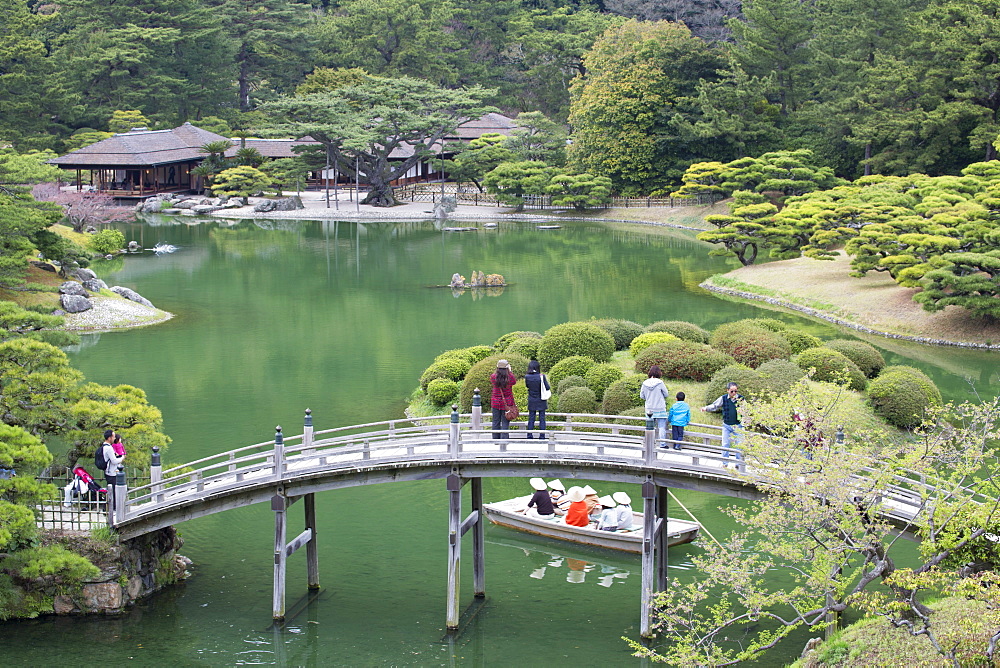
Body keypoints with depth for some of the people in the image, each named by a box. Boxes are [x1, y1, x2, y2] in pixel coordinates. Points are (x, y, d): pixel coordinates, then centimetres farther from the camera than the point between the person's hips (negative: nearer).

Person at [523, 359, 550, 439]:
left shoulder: (527, 377, -8)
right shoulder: (541, 376, -15)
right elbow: (547, 387, -10)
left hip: (532, 401, 2)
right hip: (541, 401, -2)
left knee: (531, 418, 10)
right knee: (542, 418, 6)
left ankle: (529, 436, 10)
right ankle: (542, 436, 6)